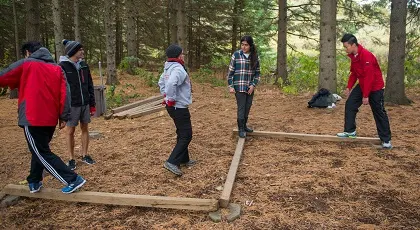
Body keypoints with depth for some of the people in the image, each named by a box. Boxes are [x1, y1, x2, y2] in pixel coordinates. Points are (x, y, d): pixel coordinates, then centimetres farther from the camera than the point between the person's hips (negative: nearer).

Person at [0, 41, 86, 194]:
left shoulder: (24, 64, 0)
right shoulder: (57, 68, 12)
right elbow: (64, 94, 3)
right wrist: (63, 117, 3)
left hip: (32, 118, -6)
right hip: (51, 118, 6)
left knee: (42, 154, 0)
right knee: (39, 150, 22)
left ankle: (73, 180, -6)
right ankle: (34, 182, 30)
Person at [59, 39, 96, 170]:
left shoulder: (84, 65, 6)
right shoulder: (62, 66, -10)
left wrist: (92, 104, 8)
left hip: (85, 104, 5)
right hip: (71, 105, -5)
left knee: (85, 129, 11)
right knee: (71, 131, 5)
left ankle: (85, 155, 24)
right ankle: (72, 159, 16)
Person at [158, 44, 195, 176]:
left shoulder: (168, 68, 10)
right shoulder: (178, 69, -21)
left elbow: (161, 83, 24)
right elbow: (171, 84, -38)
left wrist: (165, 95, 19)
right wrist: (171, 99, -25)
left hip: (173, 107, 10)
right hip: (179, 107, -10)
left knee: (182, 134, 20)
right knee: (186, 136, -4)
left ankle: (184, 160, 31)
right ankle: (172, 162, -8)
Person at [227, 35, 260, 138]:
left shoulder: (255, 57, 2)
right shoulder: (236, 55, -5)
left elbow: (257, 72, 7)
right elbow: (230, 71, -3)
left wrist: (253, 85, -4)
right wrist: (230, 86, -7)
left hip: (250, 87, 4)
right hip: (239, 86, -3)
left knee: (247, 107, 11)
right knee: (241, 107, -2)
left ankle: (244, 125, 27)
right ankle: (241, 129, 9)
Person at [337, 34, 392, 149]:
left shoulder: (366, 56, -26)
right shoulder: (353, 56, 1)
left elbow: (369, 77, -27)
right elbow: (354, 73, 11)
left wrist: (366, 96, -25)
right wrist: (349, 87, 2)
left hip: (375, 88, -8)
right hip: (362, 85, 8)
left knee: (379, 113, -1)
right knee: (350, 104, 0)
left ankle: (386, 140, 10)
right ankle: (350, 131, 10)